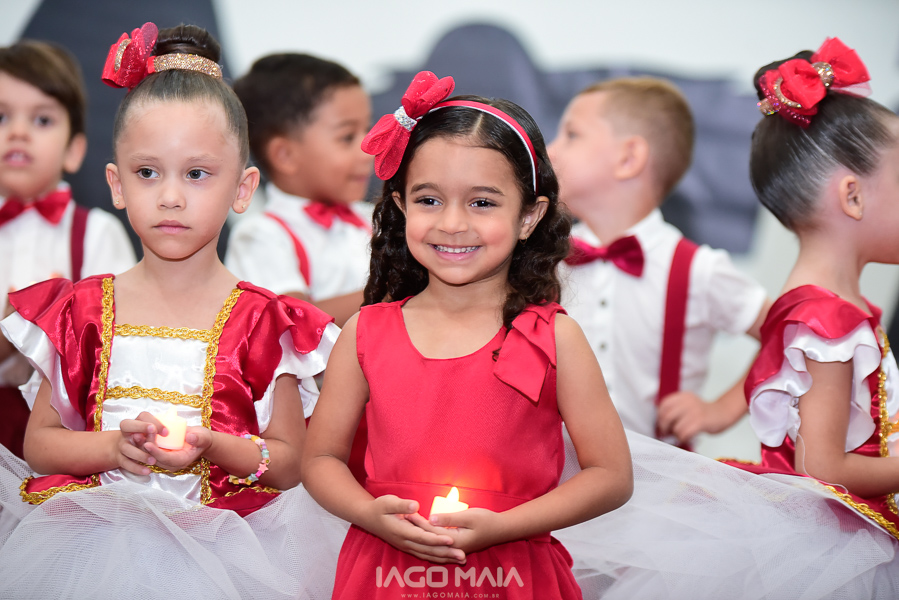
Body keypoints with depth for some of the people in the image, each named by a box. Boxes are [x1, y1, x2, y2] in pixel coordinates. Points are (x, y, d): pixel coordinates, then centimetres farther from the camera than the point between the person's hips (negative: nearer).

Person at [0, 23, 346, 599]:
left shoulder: (260, 321, 0)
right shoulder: (83, 311, 6)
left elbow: (291, 461, 4)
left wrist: (213, 447, -13)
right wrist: (115, 446, -9)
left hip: (216, 538, -2)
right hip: (95, 525, 2)